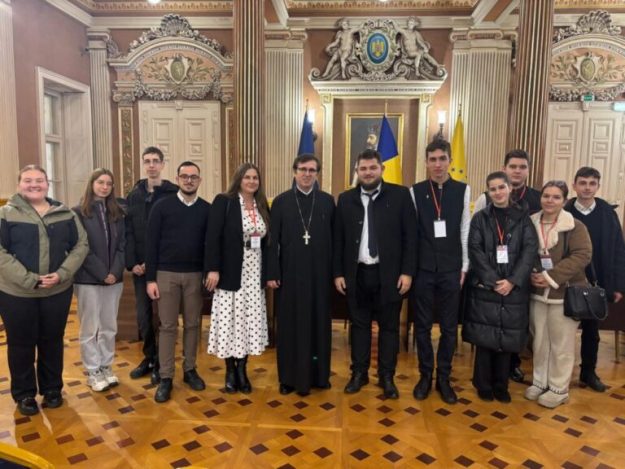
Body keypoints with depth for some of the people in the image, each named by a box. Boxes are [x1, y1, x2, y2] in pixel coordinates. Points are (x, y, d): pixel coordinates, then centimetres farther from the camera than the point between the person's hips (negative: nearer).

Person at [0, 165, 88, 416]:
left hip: (58, 292, 2)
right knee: (21, 345, 11)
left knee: (52, 342, 14)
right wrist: (28, 280, -20)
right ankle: (24, 394, 29)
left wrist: (62, 274, -12)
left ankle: (52, 389, 32)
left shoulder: (65, 213, 3)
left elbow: (81, 245, 2)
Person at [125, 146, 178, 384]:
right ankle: (149, 357, 28)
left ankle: (161, 362, 19)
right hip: (140, 266, 4)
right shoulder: (134, 195, 9)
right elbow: (128, 232, 5)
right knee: (143, 315, 10)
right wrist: (132, 262, -6)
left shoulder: (174, 194, -4)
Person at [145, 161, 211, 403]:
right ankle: (166, 377, 14)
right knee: (167, 326, 5)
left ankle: (190, 369, 25)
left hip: (195, 274, 2)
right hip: (166, 274, -1)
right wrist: (150, 278, -6)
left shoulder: (207, 209, 2)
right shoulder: (162, 206, -2)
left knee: (192, 324, 10)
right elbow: (151, 243, -3)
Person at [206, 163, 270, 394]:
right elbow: (213, 237, -12)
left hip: (255, 273, 5)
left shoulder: (262, 206, 8)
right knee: (230, 320, 4)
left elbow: (266, 241, 10)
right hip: (231, 272, -4)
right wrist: (213, 269, -18)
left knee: (250, 321, 8)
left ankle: (242, 369, 22)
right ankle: (230, 370, 20)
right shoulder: (223, 201, -7)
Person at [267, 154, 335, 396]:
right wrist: (272, 273, -6)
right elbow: (273, 240, 0)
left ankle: (318, 373, 23)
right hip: (289, 272, -1)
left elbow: (334, 239, 4)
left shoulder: (328, 201, 5)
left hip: (319, 273, 1)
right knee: (290, 325, 7)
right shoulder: (281, 201, 2)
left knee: (318, 323, 9)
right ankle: (290, 376, 19)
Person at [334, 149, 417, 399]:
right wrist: (338, 273, 2)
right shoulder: (346, 199, 4)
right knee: (359, 325, 12)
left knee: (389, 327, 9)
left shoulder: (400, 195, -3)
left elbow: (410, 236, -3)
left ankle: (387, 376, 23)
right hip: (357, 273, 2)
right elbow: (338, 239, 6)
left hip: (388, 273, -2)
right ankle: (359, 373, 27)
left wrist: (407, 272, -8)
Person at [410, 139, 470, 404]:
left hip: (451, 269, 0)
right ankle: (425, 375, 26)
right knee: (422, 325, 9)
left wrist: (465, 267, 1)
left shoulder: (462, 190, 1)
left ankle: (443, 378, 25)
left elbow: (465, 231, 2)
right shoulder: (415, 191, 0)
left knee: (449, 326, 9)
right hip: (423, 268, 0)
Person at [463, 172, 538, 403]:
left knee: (507, 338, 7)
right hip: (485, 287, -1)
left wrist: (512, 280, -14)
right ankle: (483, 385, 18)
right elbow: (475, 251, -5)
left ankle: (501, 385, 23)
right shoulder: (480, 218, 3)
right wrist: (493, 281, -14)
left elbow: (530, 250, -3)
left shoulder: (523, 218, 5)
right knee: (484, 338, 3)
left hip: (514, 288, 1)